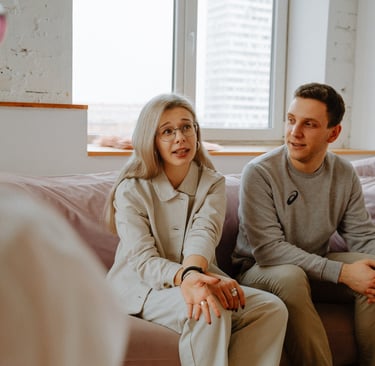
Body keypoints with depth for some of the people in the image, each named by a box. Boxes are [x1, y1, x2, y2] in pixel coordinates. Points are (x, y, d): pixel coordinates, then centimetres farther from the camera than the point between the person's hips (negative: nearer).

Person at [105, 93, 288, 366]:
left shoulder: (213, 183, 2)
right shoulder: (131, 190, -8)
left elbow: (204, 232, -19)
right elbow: (142, 260, -17)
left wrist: (194, 271, -43)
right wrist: (184, 278, -39)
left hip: (196, 279, 4)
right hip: (143, 289, -4)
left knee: (272, 308, -18)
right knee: (210, 310, -33)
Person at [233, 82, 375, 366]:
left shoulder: (344, 175, -3)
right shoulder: (259, 173, -18)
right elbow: (268, 249, -24)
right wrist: (341, 272, -29)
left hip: (318, 266, 5)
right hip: (261, 271, -4)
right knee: (290, 276, -36)